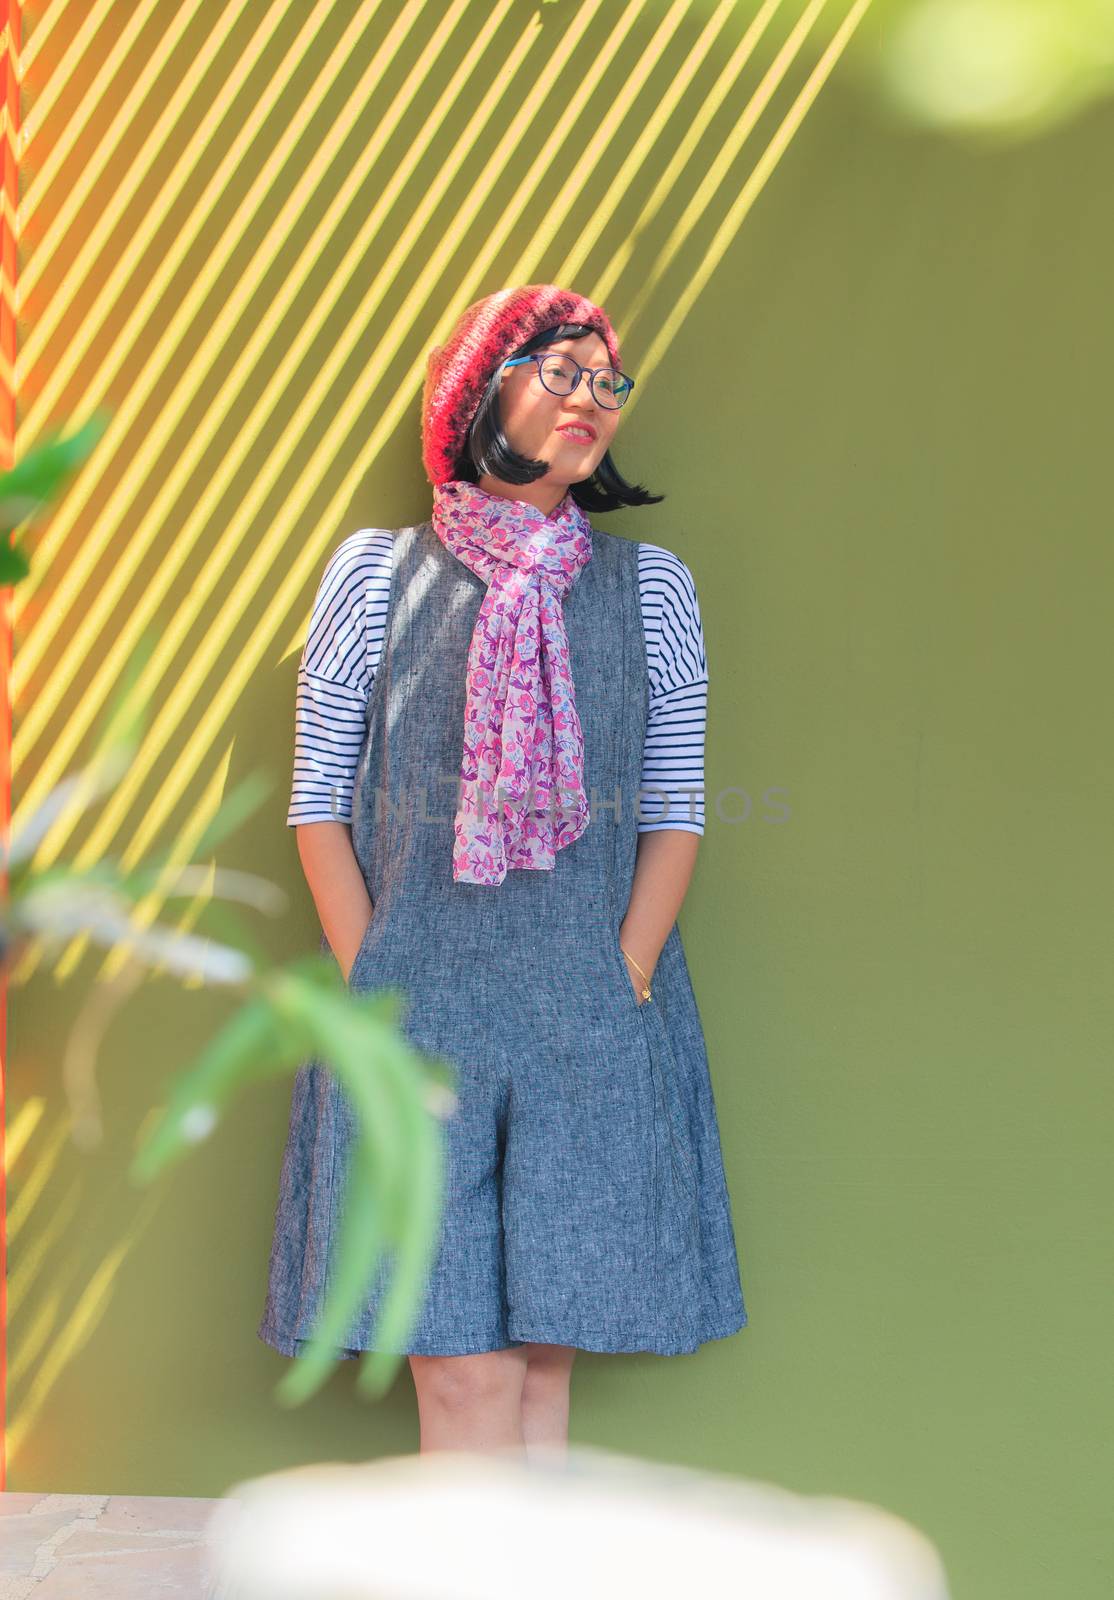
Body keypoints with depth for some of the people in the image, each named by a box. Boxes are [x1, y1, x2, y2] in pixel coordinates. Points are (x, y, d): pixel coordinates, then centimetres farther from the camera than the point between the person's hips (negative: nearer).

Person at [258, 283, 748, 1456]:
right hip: (415, 1017, -1)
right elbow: (318, 802, 3)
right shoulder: (376, 571, 5)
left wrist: (618, 987, -5)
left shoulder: (649, 584, 9)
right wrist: (376, 994, -5)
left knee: (547, 1351, 6)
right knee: (460, 1362, -2)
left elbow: (675, 811, 6)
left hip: (593, 1025, 2)